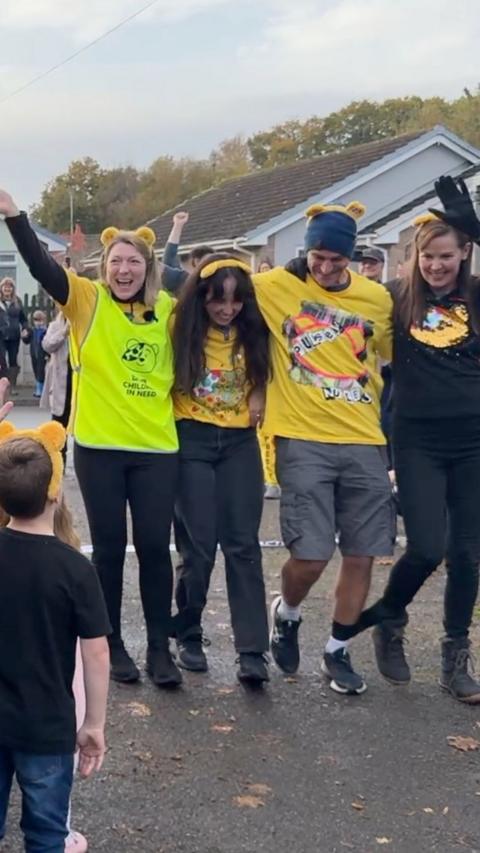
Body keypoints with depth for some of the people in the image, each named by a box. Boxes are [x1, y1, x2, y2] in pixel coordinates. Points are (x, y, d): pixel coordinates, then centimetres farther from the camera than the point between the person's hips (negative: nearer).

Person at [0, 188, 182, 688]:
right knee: (109, 547, 7)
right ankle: (112, 644, 22)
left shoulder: (167, 308, 5)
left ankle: (159, 647, 16)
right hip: (99, 447, -2)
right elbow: (41, 267, -15)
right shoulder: (87, 299, -2)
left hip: (157, 447, 2)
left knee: (155, 546, 4)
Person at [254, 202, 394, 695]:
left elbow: (397, 357, 20)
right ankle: (286, 614, 26)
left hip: (364, 443, 3)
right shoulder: (275, 287, -2)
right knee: (310, 555, -8)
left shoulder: (377, 299, 8)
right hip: (304, 442, -3)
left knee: (361, 556, 4)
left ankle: (337, 652, 24)